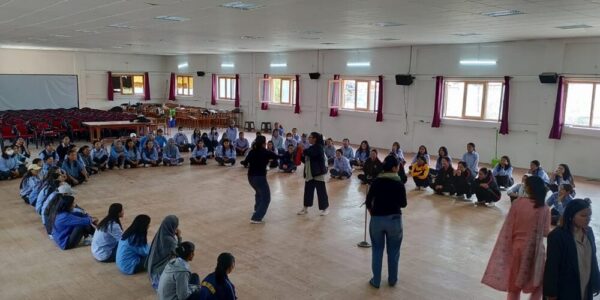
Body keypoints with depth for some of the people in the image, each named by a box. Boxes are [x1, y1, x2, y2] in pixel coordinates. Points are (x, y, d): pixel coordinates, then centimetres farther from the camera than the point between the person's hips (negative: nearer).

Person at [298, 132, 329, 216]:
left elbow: (311, 153, -28)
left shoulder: (319, 147, -11)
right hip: (310, 173, 9)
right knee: (308, 190, 12)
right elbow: (306, 159, 15)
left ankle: (326, 208, 12)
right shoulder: (311, 148, 15)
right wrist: (301, 156, -3)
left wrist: (303, 150, -14)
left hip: (318, 172, -8)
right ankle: (305, 208, 22)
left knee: (321, 190, -1)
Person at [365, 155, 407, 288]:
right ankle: (392, 279, 28)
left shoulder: (376, 181, -5)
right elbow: (403, 204, -1)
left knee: (377, 251, 14)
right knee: (393, 251, 15)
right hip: (394, 219, -1)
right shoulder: (399, 184, -9)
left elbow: (368, 202, -3)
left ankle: (376, 281, 21)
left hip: (377, 219, 1)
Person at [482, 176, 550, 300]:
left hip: (517, 247, 2)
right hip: (534, 249, -2)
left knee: (514, 285, 16)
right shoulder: (544, 209, -13)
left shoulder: (517, 203, -12)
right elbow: (546, 232, -5)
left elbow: (509, 227, -7)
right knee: (538, 284, 19)